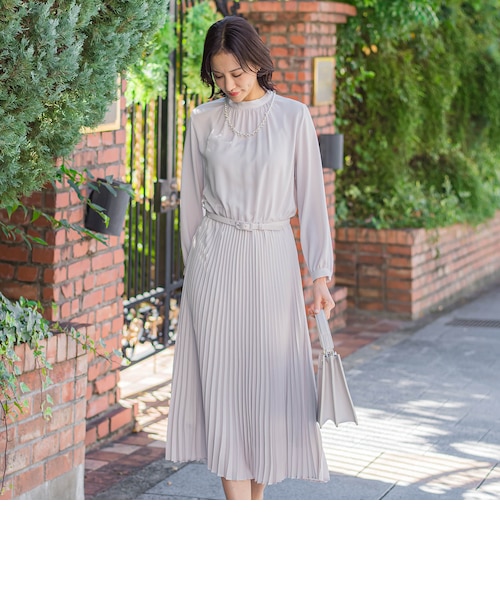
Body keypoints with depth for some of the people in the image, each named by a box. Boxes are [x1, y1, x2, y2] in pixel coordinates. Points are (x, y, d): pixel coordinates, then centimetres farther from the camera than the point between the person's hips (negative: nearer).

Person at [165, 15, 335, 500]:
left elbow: (311, 197, 1)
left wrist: (321, 276, -3)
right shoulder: (203, 121, 4)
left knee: (271, 382, 1)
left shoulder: (293, 117, 0)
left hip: (272, 259, 0)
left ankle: (256, 499, 19)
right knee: (222, 381, -4)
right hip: (216, 259, 1)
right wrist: (193, 269, 11)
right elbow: (192, 200, 11)